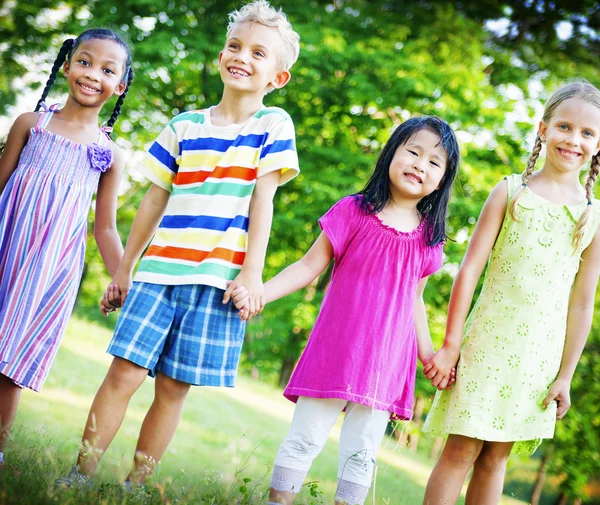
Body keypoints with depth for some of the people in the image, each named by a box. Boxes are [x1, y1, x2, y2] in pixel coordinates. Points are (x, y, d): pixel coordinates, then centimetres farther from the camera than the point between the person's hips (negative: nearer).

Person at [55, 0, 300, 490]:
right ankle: (81, 474, 3)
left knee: (174, 388, 2)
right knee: (124, 373, -5)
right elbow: (154, 201, 15)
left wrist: (252, 271, -9)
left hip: (217, 278, -2)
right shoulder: (184, 126, 11)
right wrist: (124, 269, 16)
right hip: (159, 269, 2)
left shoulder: (273, 124, 4)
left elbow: (263, 197, -3)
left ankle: (134, 486, 11)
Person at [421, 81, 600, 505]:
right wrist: (450, 344, -6)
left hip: (539, 354, 2)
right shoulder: (510, 192, 0)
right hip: (488, 339, -2)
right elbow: (470, 269, -2)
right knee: (461, 450, -3)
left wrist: (565, 375, 6)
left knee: (495, 458, 9)